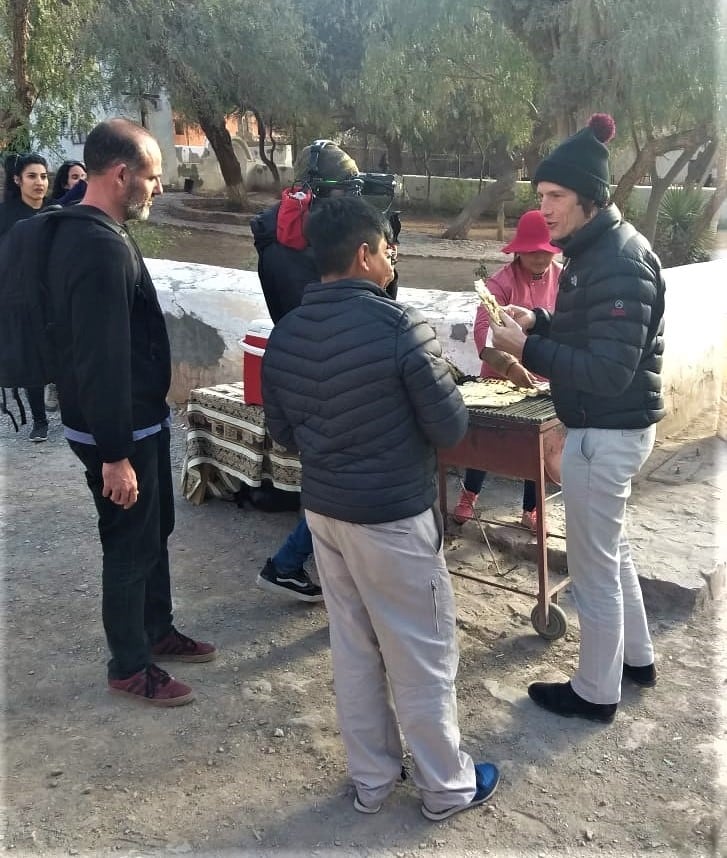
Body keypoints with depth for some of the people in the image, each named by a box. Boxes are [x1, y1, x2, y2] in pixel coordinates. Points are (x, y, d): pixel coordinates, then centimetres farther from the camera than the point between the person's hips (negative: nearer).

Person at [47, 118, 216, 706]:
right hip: (119, 431, -10)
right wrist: (114, 454, -25)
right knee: (131, 546, 4)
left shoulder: (92, 233, 9)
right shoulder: (101, 248, -25)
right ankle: (129, 667, 22)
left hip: (140, 420, 10)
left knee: (155, 531, 22)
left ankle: (157, 631, 39)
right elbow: (101, 362, -28)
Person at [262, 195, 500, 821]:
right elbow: (451, 428, -14)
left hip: (322, 509, 6)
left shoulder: (285, 333, -2)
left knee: (353, 649, 18)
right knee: (421, 655, 10)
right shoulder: (400, 326, -21)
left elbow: (282, 433, 8)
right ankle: (447, 786, 28)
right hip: (394, 516, -6)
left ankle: (371, 779, 33)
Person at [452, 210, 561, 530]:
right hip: (501, 375, -3)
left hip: (542, 377, 3)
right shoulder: (502, 281, -19)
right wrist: (509, 366, -44)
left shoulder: (563, 279, -5)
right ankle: (469, 494, 36)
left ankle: (530, 509, 29)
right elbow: (483, 331, -30)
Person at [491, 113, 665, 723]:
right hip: (611, 428, 10)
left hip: (606, 434, -10)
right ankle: (637, 657, 41)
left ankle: (596, 692, 23)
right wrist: (539, 323, 2)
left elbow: (610, 372, -28)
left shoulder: (620, 265, -24)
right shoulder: (597, 248, 8)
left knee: (593, 565, 5)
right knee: (611, 548, 24)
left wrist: (527, 349, -25)